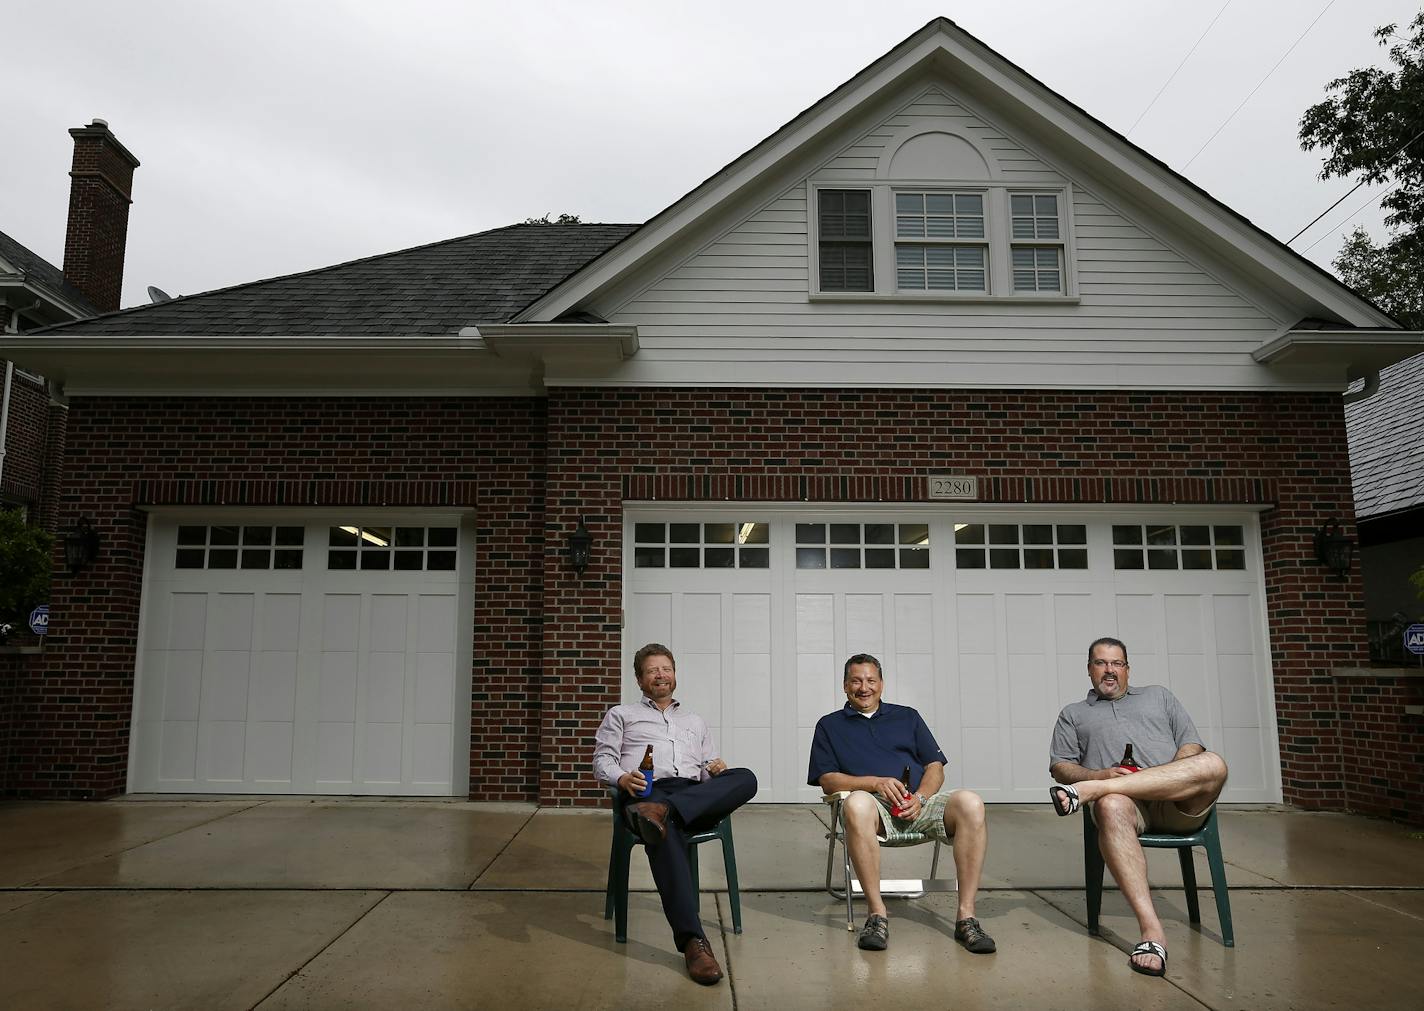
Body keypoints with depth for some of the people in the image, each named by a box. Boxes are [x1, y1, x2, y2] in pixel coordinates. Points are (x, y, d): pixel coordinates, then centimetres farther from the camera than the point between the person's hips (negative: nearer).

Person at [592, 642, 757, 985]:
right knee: (665, 830, -42)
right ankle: (692, 940, -48)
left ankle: (662, 812, -48)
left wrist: (716, 769, 2)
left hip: (696, 796, 4)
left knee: (745, 778, -30)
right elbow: (602, 761, 14)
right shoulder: (621, 715, 27)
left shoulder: (695, 722, 36)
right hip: (647, 791, -3)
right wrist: (622, 778, -9)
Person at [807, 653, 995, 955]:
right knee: (857, 803, -40)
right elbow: (827, 780, 9)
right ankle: (877, 913, -30)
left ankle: (966, 916, -26)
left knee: (970, 803, -30)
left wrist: (920, 797, -4)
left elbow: (935, 767, 18)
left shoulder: (907, 717, 26)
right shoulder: (829, 725, 21)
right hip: (876, 805, -2)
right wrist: (876, 783, -7)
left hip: (920, 802, 2)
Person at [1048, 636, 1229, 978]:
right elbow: (1059, 767, 17)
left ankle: (1088, 792, -38)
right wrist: (1100, 775, -5)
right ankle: (1151, 930, -46)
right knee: (1111, 807, -40)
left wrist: (1176, 774, -3)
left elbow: (1192, 744, 21)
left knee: (1213, 765, -33)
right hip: (1124, 800, -2)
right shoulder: (1073, 714, 28)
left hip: (1178, 804, 2)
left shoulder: (1158, 695, 32)